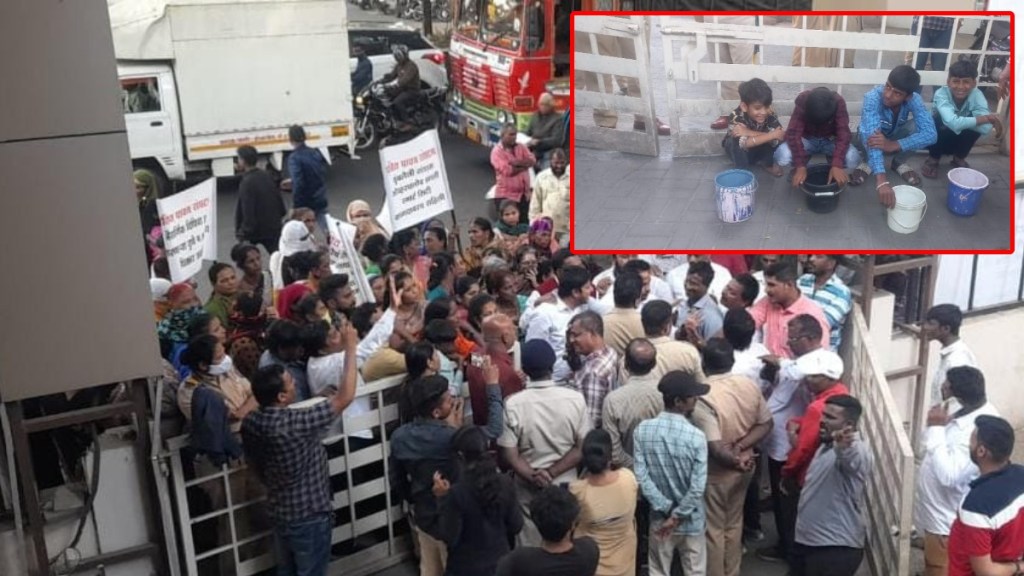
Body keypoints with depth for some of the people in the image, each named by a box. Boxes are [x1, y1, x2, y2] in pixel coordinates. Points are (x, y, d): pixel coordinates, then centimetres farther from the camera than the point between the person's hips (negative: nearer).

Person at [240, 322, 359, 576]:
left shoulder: (250, 423, -8)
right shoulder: (295, 423, -32)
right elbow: (345, 397, -29)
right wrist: (351, 348, -22)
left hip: (280, 512, 7)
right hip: (309, 516, -7)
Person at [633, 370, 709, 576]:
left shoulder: (643, 430, -13)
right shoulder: (695, 436, -22)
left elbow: (640, 475, -13)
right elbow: (697, 488, -22)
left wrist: (666, 509, -8)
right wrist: (677, 516, -12)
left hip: (659, 518, 3)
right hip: (691, 520, -3)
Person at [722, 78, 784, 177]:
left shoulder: (770, 115, -25)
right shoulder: (736, 117, -34)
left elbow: (776, 139, -39)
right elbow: (744, 143, -47)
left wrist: (749, 133, -46)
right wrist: (771, 135, -46)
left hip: (760, 151, 2)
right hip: (740, 153, -2)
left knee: (773, 140, -27)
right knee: (734, 141, -34)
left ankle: (768, 163, 0)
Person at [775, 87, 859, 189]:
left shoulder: (838, 102, -27)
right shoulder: (802, 100, -28)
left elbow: (843, 134, -31)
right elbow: (793, 133, -32)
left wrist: (836, 165, -44)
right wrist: (800, 166, -41)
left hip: (830, 140, 0)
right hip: (807, 139, 0)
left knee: (853, 159, -30)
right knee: (781, 157, -32)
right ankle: (797, 169, 3)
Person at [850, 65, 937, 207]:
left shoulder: (914, 99, -28)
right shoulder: (873, 98, -37)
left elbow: (930, 134, -37)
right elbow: (871, 137, -49)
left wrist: (893, 145, -53)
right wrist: (881, 179, -62)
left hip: (894, 139, 2)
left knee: (916, 126, -28)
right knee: (867, 135, -36)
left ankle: (899, 163, 0)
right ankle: (868, 163, -2)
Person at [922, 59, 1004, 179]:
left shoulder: (977, 95, -21)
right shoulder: (941, 94, -29)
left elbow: (986, 128, -35)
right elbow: (953, 123, -46)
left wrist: (960, 122, -34)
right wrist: (987, 118, -39)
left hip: (960, 141, 3)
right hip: (938, 139, -3)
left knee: (976, 124, -27)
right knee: (939, 121, -33)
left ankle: (959, 158, 1)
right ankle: (933, 159, -5)